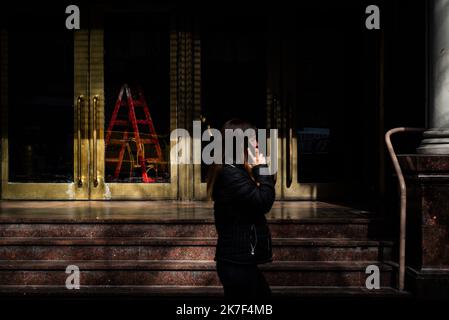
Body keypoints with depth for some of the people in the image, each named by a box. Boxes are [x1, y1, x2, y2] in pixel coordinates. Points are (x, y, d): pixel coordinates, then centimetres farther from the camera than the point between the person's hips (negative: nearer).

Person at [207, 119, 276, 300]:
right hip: (237, 261, -10)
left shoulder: (234, 171, 14)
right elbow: (263, 203, -23)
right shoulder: (230, 173, -19)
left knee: (264, 295, 21)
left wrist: (259, 171, 6)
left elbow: (255, 200, 16)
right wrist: (262, 169, -12)